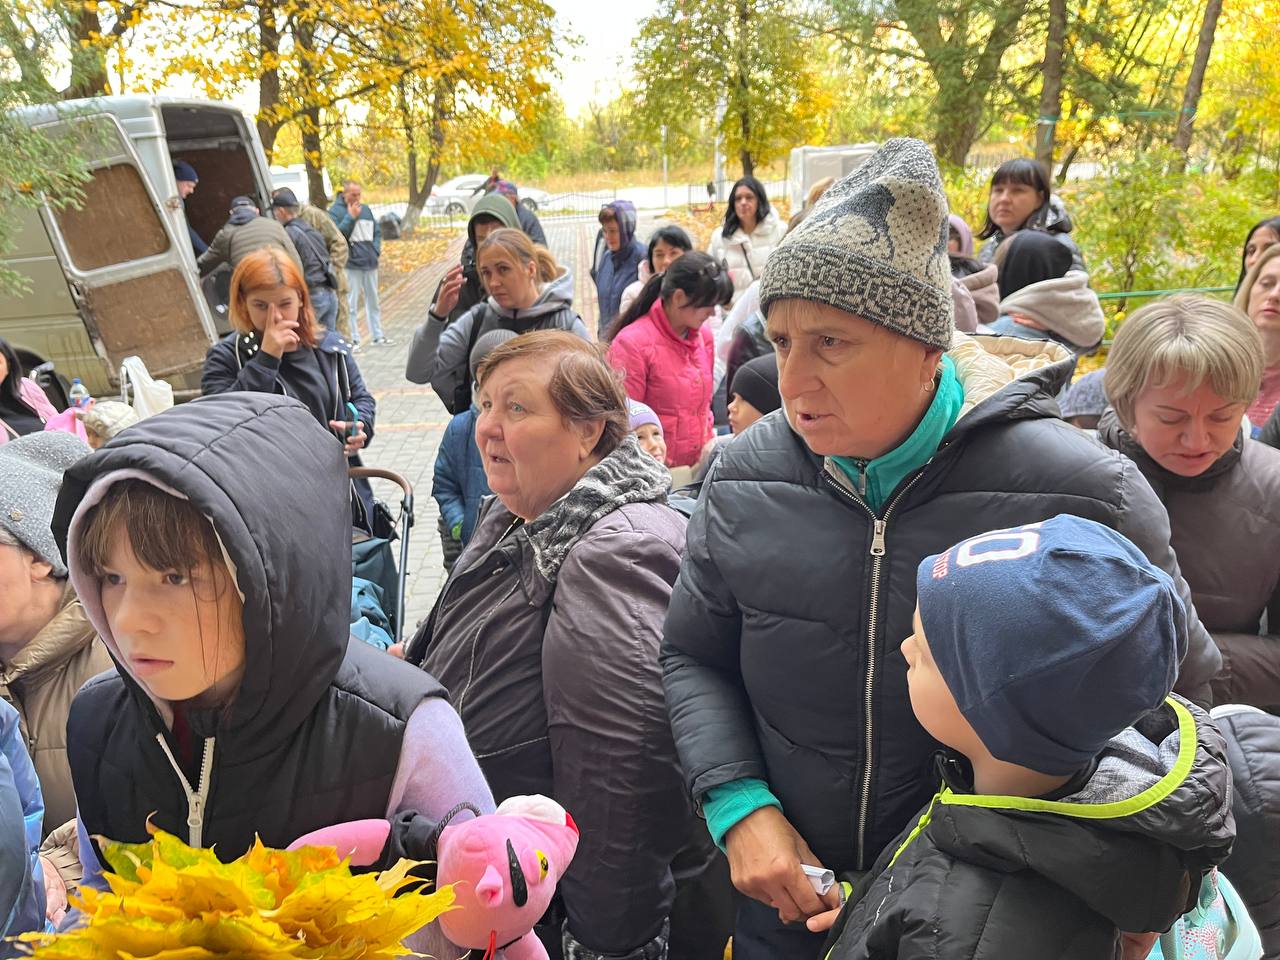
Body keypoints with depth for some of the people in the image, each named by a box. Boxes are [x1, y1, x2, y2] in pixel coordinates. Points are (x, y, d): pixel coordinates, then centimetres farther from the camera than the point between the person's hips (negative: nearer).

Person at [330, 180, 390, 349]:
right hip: (350, 265, -6)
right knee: (351, 304, -4)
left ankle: (378, 335, 23)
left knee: (373, 301, 13)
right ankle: (353, 339, 0)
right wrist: (351, 217, -18)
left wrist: (376, 250, 5)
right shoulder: (335, 211, -4)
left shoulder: (366, 210, 14)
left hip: (370, 263, 6)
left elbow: (377, 231, 20)